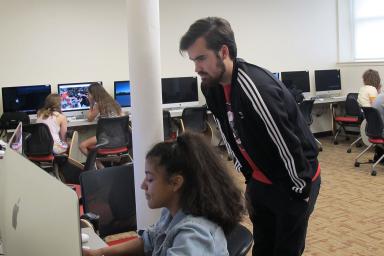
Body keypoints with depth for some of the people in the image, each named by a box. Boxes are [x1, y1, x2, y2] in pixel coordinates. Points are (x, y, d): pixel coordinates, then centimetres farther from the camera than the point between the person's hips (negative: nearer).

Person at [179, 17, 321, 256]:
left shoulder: (257, 88, -31)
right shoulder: (213, 86, -4)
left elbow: (288, 145, -25)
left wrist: (300, 189, -15)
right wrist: (249, 177, 13)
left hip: (293, 182, -7)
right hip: (260, 181, 7)